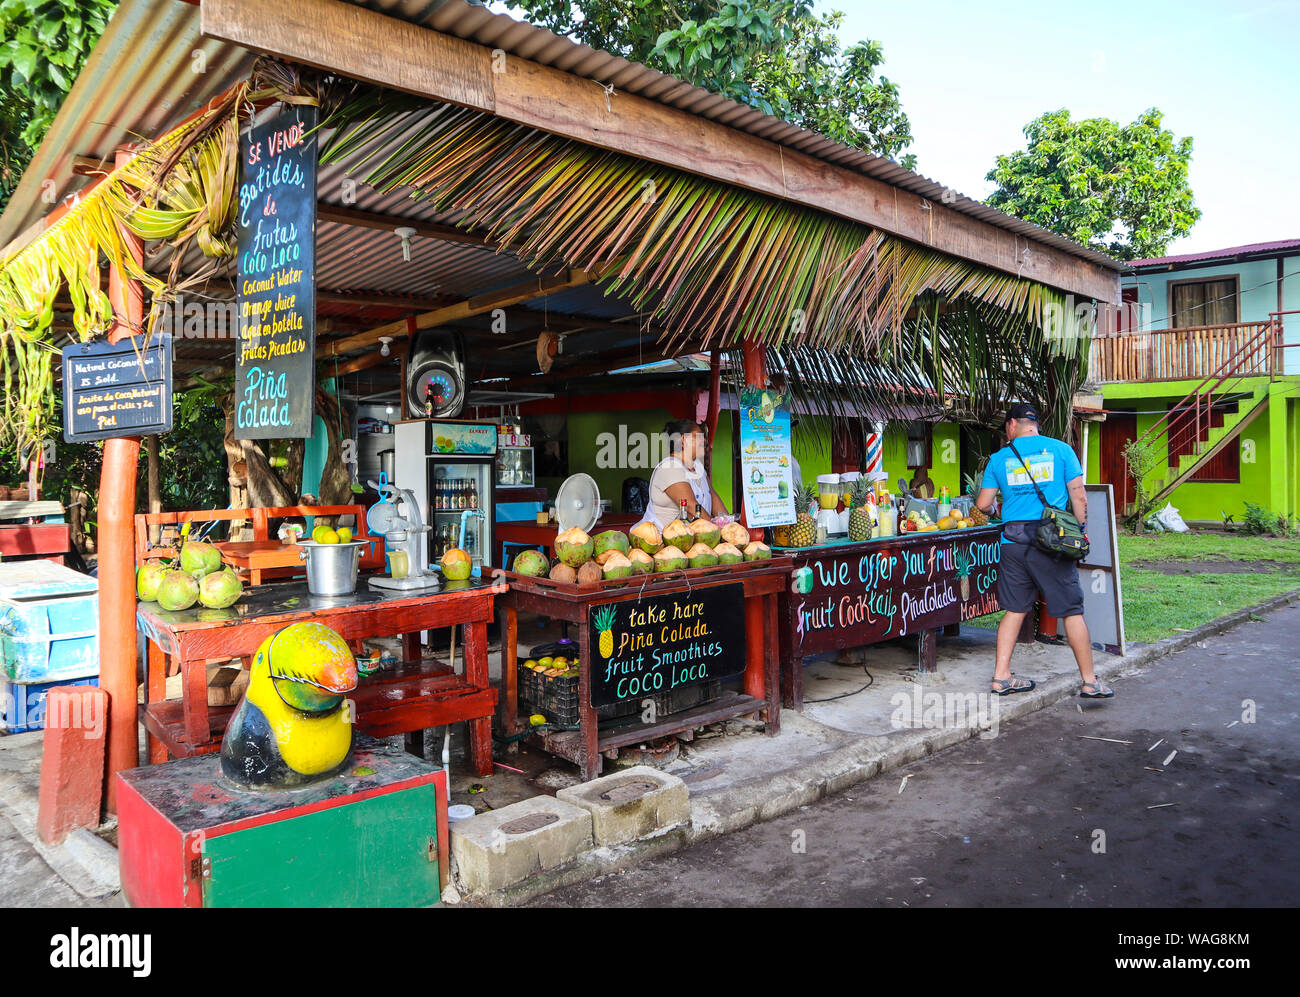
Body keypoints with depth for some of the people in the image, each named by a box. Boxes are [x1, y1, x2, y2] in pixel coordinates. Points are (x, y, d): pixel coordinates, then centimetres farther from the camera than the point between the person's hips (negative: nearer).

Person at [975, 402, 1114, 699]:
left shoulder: (1000, 458, 7)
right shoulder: (1060, 450, 4)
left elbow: (983, 504, 8)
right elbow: (1079, 498, -1)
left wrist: (996, 509, 29)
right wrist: (1081, 531, 10)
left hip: (1013, 541, 2)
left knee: (1015, 609, 11)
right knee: (1071, 610, 4)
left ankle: (1001, 676, 12)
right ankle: (1089, 681, 10)